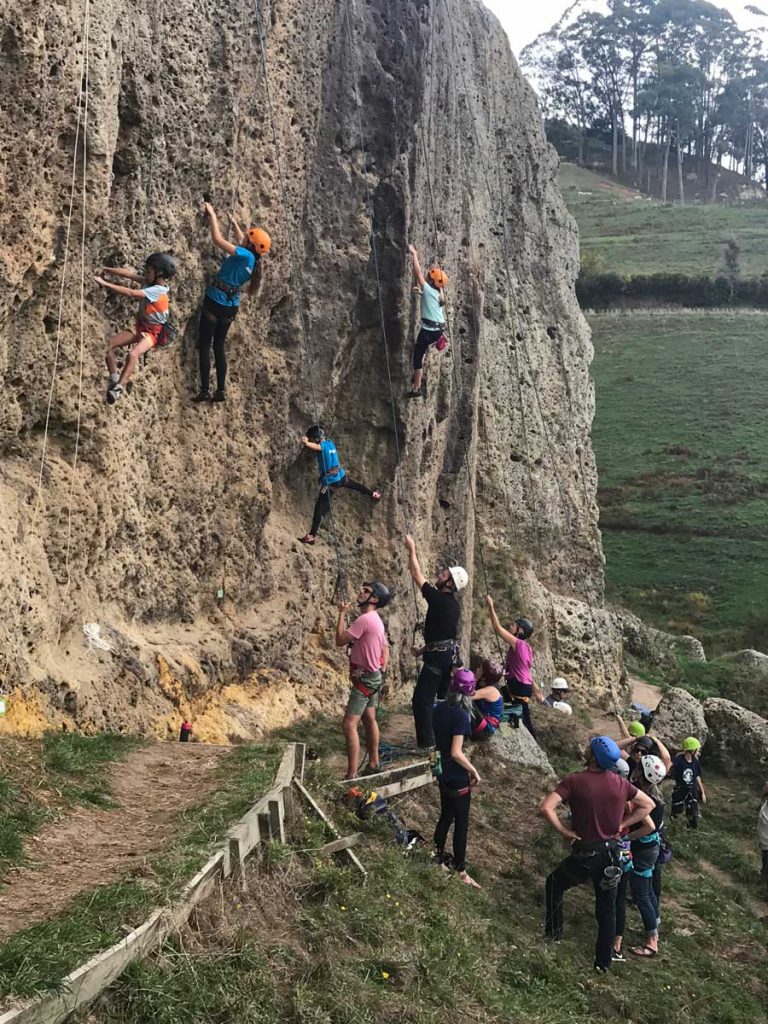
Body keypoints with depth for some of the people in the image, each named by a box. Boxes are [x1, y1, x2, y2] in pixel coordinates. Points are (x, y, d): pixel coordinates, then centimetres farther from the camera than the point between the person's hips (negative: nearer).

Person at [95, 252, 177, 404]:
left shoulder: (158, 291, -24)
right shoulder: (149, 282, -1)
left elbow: (130, 293, -32)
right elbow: (129, 273, -3)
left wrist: (105, 284, -33)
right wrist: (105, 270, -11)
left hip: (154, 332, -9)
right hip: (140, 327, 9)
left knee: (133, 354, -35)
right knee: (109, 345, -6)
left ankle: (119, 388, -33)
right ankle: (114, 380, 4)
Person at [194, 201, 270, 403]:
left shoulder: (245, 256, -18)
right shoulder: (252, 259, 6)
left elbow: (217, 239, -20)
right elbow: (241, 241, 29)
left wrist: (212, 214, -9)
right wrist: (234, 223, 38)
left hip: (215, 302, -8)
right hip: (231, 306, 8)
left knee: (204, 345, -2)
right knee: (219, 345, 15)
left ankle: (205, 390, -6)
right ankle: (221, 391, 13)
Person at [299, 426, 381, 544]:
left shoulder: (322, 446, -16)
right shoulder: (330, 442, 7)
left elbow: (309, 444, -38)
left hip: (329, 480, -8)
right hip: (341, 476, 8)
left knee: (320, 508, -8)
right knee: (355, 485, 38)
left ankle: (312, 535, -13)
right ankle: (373, 495, 63)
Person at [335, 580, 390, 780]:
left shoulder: (365, 619, -22)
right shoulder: (375, 620, 10)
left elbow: (340, 640, -21)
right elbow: (385, 650, 17)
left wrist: (342, 614, -13)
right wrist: (380, 672, 20)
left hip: (364, 679, -11)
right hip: (373, 677, 11)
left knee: (349, 725, -13)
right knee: (369, 719, 21)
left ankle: (352, 775, -16)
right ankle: (373, 763, 33)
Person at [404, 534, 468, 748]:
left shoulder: (438, 599, -15)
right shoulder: (453, 605, 11)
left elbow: (417, 576, -9)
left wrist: (412, 550, 0)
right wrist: (424, 649, 27)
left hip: (437, 657, -9)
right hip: (451, 654, 9)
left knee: (422, 700, -6)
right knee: (441, 698, 17)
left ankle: (426, 742, -7)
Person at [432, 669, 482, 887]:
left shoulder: (439, 709, -1)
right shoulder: (461, 716, -24)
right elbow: (456, 753, -27)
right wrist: (474, 771, -15)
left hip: (443, 774, 7)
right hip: (458, 779, -7)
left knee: (446, 817, 22)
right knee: (461, 825, 6)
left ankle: (438, 858, 35)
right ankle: (460, 871, 16)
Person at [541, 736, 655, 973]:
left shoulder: (574, 781, -17)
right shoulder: (620, 783, -4)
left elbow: (546, 808, -27)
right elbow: (648, 805, 9)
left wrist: (566, 832, -15)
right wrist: (621, 825, 5)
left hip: (585, 855, -4)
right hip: (612, 854, 4)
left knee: (554, 883, 25)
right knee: (607, 909, 17)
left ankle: (554, 931, 28)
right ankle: (604, 961, 24)